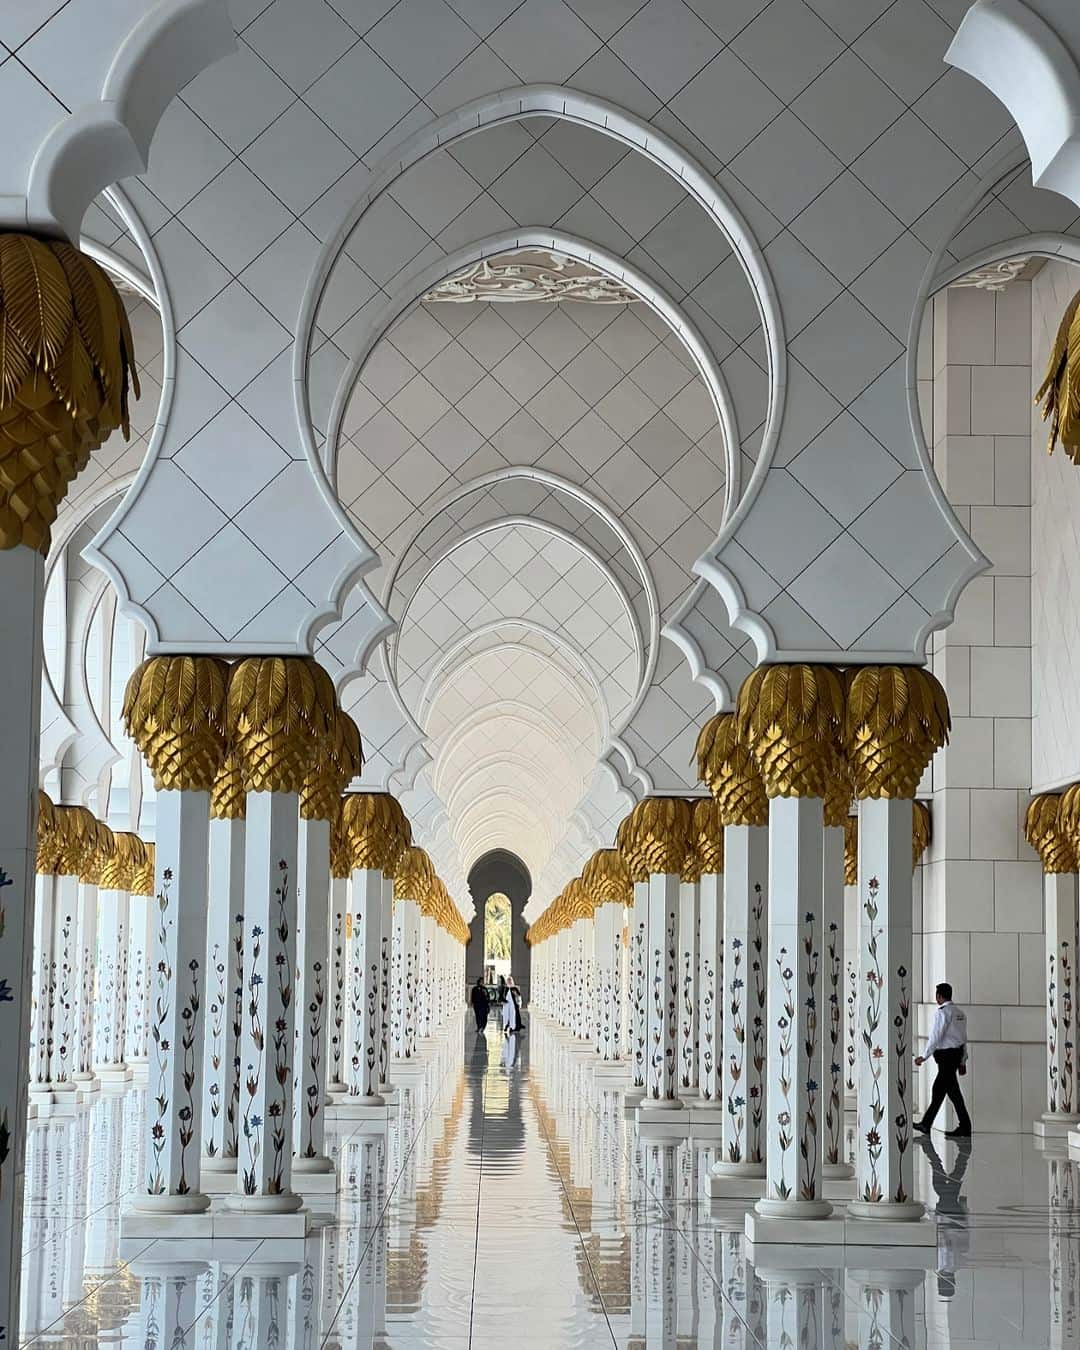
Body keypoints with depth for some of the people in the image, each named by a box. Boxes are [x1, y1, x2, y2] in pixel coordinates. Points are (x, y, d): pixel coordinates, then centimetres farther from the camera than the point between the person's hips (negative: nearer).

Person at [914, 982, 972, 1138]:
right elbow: (964, 1038, 15)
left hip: (945, 1054, -9)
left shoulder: (942, 1013, -14)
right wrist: (963, 1062, 19)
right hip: (958, 1053, 9)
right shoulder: (960, 1013, 13)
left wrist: (924, 1057, -12)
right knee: (938, 1089, 13)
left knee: (953, 1091, -4)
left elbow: (935, 1037, -17)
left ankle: (965, 1128, -2)